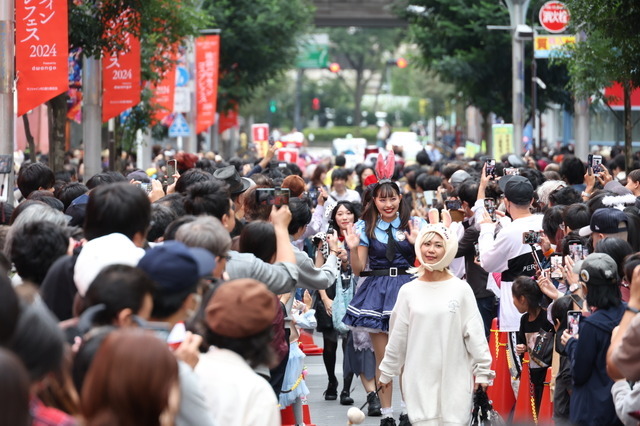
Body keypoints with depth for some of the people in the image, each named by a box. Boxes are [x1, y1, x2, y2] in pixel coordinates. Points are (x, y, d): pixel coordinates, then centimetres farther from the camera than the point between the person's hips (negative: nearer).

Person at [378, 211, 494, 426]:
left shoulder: (461, 289, 0)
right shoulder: (409, 291, 5)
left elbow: (475, 333, 1)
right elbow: (398, 337, 11)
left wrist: (483, 371, -1)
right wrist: (387, 371, 13)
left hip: (454, 378, -1)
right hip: (420, 378, 1)